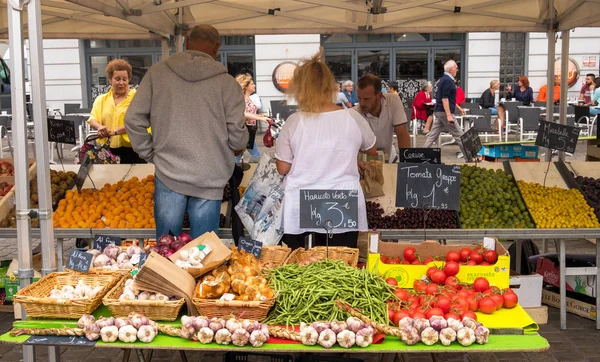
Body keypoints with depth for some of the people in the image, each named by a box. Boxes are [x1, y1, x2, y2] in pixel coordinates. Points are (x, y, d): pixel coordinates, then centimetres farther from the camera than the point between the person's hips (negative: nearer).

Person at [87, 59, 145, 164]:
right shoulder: (101, 99, 14)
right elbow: (92, 119, 4)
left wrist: (114, 132, -22)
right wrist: (100, 127, -20)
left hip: (132, 150, -3)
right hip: (108, 150, 3)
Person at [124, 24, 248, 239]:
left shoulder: (157, 73, 0)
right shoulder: (226, 83, -6)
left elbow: (133, 119, -1)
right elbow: (237, 135, -5)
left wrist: (150, 155, 11)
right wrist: (238, 147, 17)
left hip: (168, 174, 1)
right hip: (210, 180, -1)